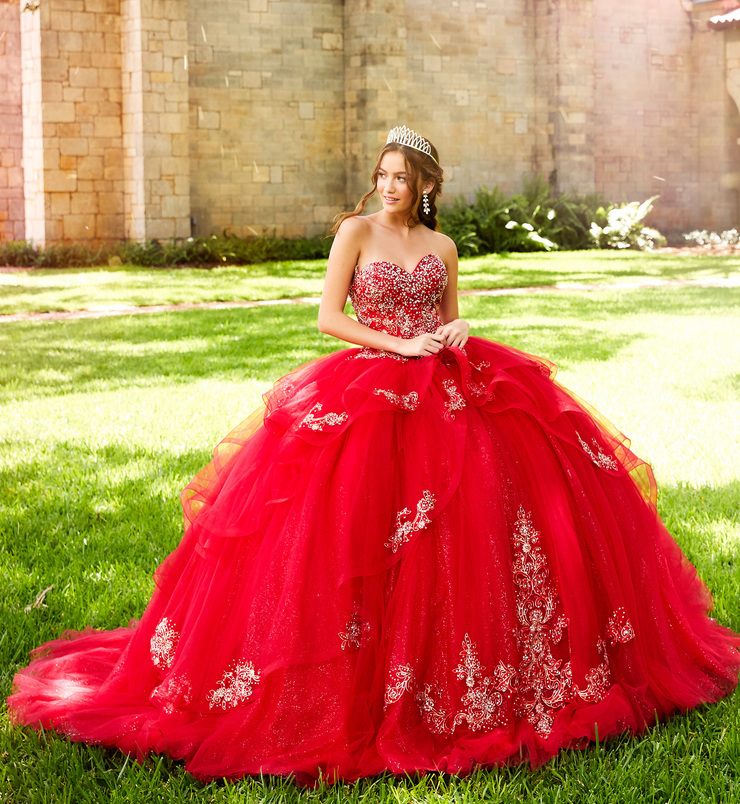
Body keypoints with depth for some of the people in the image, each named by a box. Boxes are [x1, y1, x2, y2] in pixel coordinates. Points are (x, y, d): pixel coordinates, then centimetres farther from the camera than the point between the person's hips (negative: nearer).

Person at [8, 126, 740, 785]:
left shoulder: (442, 248, 14)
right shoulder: (356, 231, 3)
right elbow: (327, 317, -3)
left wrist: (457, 336, 0)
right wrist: (399, 344, -12)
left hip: (447, 394, 4)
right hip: (369, 391, -4)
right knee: (360, 529, -16)